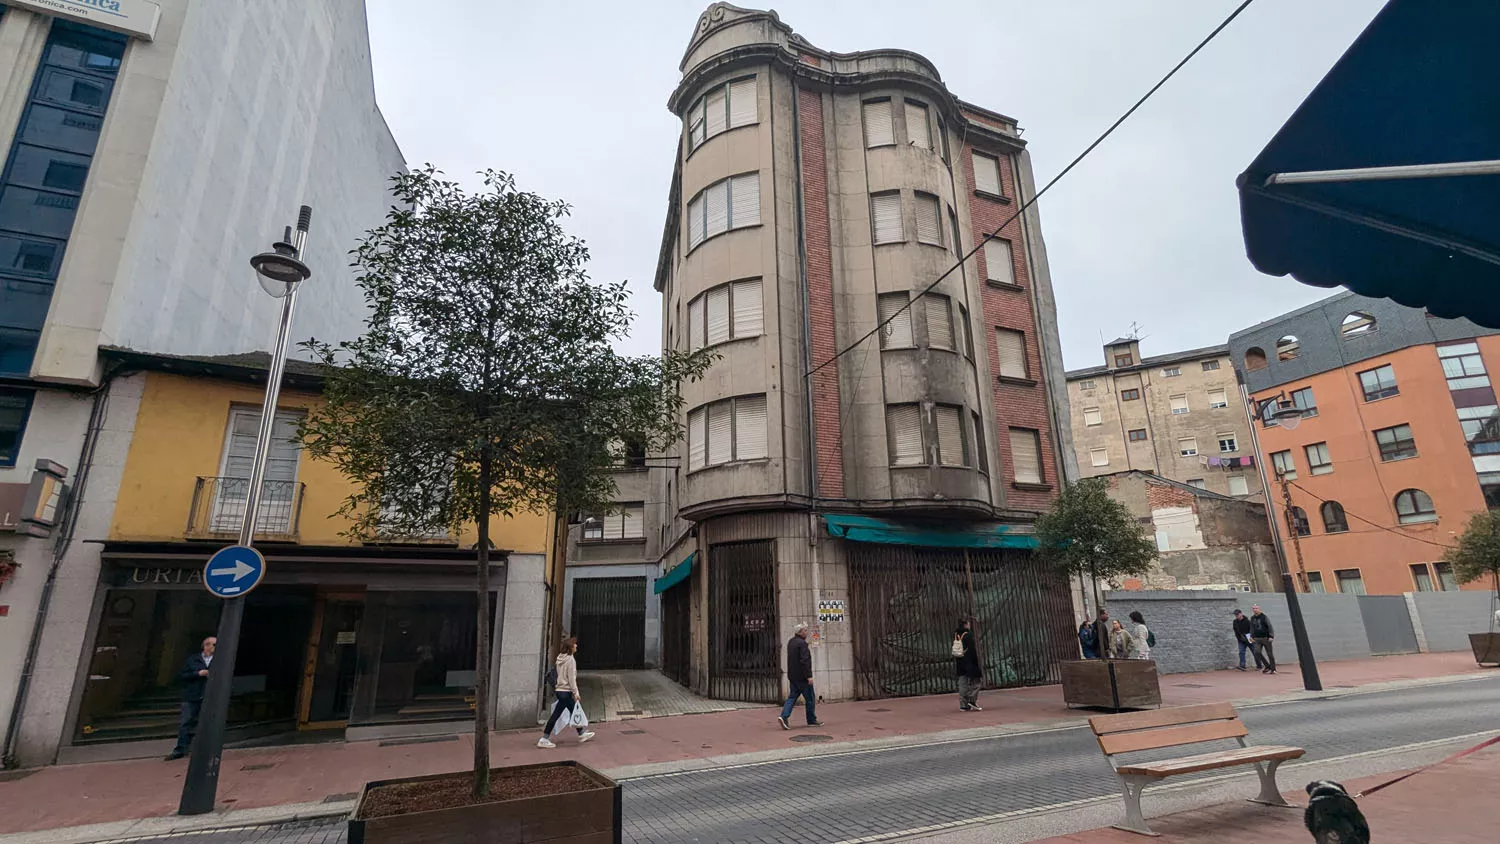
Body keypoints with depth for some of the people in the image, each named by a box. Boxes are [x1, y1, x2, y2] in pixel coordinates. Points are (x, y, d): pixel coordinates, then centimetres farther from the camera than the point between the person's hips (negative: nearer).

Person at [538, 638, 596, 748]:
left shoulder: (560, 658, 8)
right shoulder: (570, 659, -16)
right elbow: (571, 678, -17)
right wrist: (576, 692, -13)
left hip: (560, 689, 9)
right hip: (566, 691, -9)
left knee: (573, 711, 17)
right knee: (556, 714, -3)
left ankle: (582, 734, 27)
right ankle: (544, 739, 3)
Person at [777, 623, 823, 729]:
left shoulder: (791, 642, 11)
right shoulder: (802, 643, -18)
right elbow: (805, 661, -23)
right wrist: (809, 676, -22)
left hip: (792, 676, 8)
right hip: (802, 676, -8)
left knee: (793, 697, 8)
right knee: (810, 698, 6)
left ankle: (784, 717, -6)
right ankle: (812, 720, 16)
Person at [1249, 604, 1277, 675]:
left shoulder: (1264, 617, -8)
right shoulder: (1252, 618, 8)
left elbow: (1269, 626, -9)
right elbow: (1252, 628, 18)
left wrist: (1271, 636, -15)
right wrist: (1251, 636, 12)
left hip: (1266, 638, -4)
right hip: (1257, 639, 4)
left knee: (1269, 653, 2)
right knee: (1257, 652, -9)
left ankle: (1273, 669, 13)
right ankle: (1267, 666, 7)